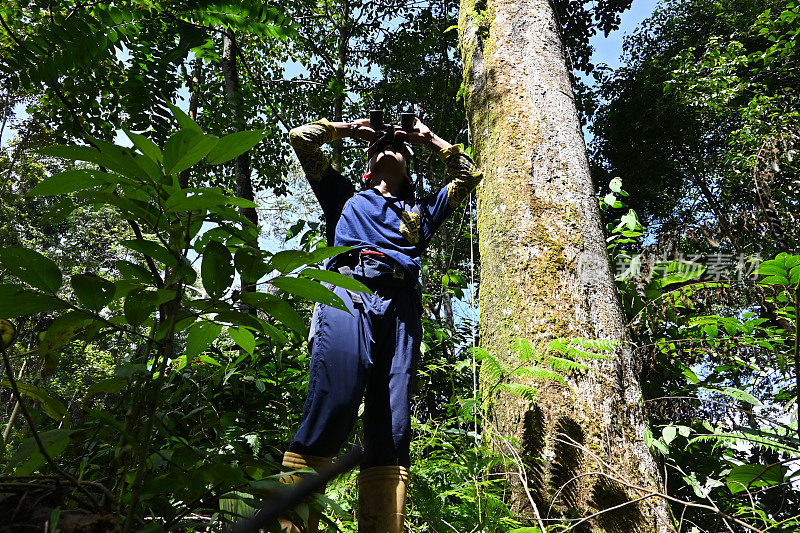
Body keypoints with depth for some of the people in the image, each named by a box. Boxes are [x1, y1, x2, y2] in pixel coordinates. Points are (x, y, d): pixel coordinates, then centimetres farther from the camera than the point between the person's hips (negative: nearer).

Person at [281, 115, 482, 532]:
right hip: (349, 290, -2)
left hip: (401, 308, 3)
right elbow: (301, 137, 35)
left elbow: (469, 175, 44)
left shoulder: (419, 211, 39)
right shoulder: (347, 196, 35)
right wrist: (347, 129, 46)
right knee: (332, 405, -23)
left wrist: (430, 139, 48)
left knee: (393, 429, -11)